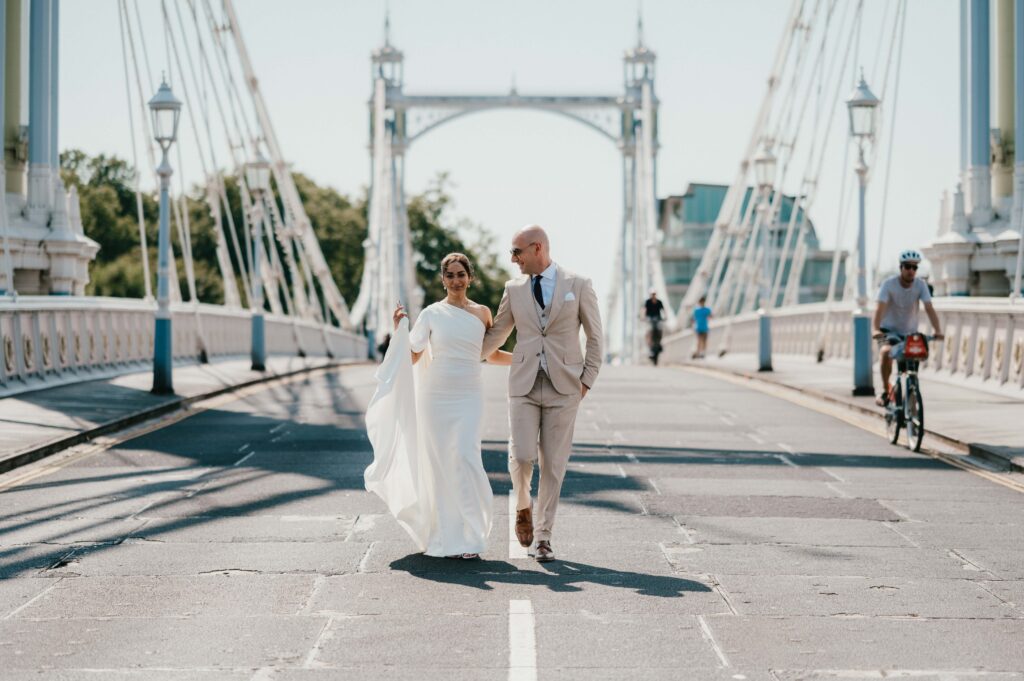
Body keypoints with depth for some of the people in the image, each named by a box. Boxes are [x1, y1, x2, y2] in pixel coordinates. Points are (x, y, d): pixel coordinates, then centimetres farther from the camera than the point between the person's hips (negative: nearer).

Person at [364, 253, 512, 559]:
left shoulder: (482, 313, 7)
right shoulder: (431, 314, 2)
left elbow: (493, 354, 20)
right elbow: (411, 357, 2)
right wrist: (399, 331, -12)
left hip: (468, 398, 0)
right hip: (435, 397, 0)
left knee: (465, 458, -14)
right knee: (439, 464, 2)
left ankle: (467, 534, -7)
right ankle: (444, 536, 12)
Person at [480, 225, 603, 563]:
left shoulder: (578, 286, 1)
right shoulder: (514, 290, 8)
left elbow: (595, 336, 6)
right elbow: (495, 335, 20)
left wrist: (587, 380, -1)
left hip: (563, 387, -2)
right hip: (524, 385, 2)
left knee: (553, 464, 0)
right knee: (521, 456, -12)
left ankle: (543, 537, 9)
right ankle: (523, 507, 18)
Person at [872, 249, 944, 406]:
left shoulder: (920, 285, -12)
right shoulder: (889, 284, -19)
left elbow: (929, 309, -20)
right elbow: (880, 308, -29)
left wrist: (938, 331, -35)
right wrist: (875, 329, -45)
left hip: (910, 332, 3)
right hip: (888, 330, -3)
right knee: (886, 352, -30)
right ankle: (885, 391, -16)